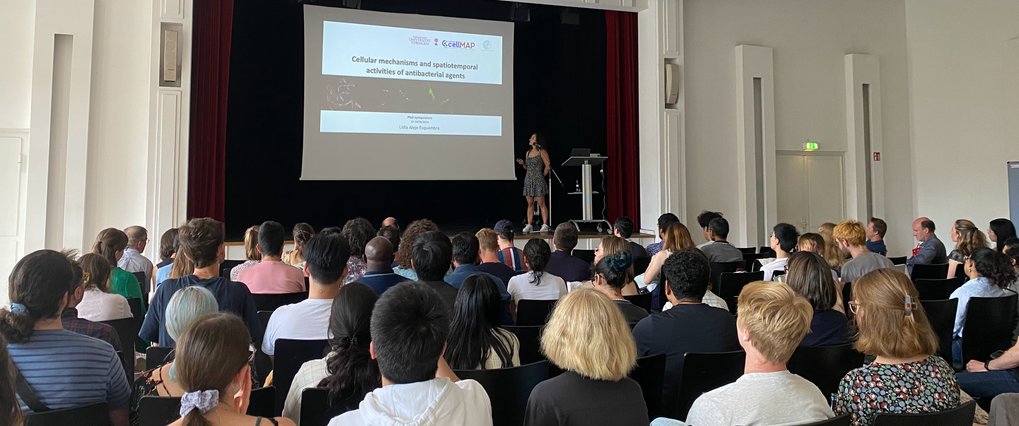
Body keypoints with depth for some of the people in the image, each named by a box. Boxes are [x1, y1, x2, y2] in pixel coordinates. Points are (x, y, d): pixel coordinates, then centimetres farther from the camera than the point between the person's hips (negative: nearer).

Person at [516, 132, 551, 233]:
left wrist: (542, 176, -2)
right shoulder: (528, 152, 16)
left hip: (538, 180, -7)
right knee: (530, 204, 6)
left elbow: (548, 166, -5)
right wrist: (522, 164, 2)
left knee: (541, 203, -6)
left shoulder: (542, 152, -5)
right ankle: (529, 225, 8)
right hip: (528, 180, 7)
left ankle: (545, 225, -3)